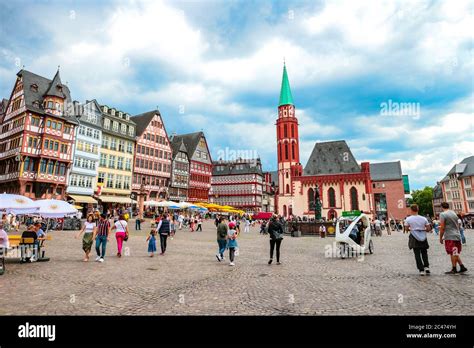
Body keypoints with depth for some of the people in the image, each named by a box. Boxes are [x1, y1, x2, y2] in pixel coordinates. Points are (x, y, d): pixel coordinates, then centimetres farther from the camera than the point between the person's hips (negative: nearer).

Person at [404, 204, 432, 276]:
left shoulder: (408, 219, -8)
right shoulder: (423, 218, -2)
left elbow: (406, 229, -6)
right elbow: (429, 229, -1)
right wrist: (423, 230, 17)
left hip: (415, 239, -2)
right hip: (423, 239, 2)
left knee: (417, 254, 6)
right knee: (424, 253, 19)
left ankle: (421, 270, 4)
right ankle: (426, 266, 6)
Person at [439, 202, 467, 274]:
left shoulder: (443, 214, -12)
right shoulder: (454, 213, 12)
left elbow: (442, 228, -15)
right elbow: (458, 225, 19)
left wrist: (440, 238, -7)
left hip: (450, 237, -8)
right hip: (457, 236, 8)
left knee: (453, 254, -1)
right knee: (455, 253, 17)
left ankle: (454, 269, 5)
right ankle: (462, 267, 18)